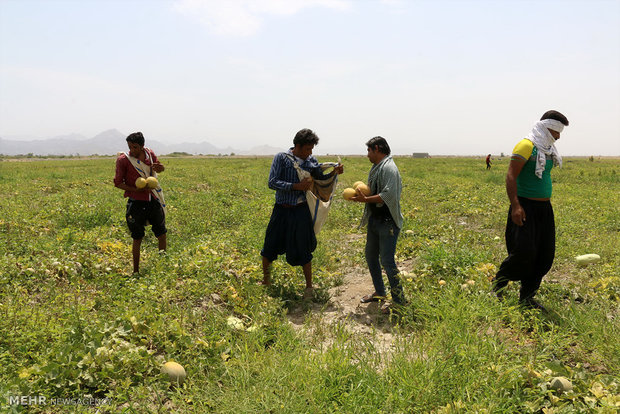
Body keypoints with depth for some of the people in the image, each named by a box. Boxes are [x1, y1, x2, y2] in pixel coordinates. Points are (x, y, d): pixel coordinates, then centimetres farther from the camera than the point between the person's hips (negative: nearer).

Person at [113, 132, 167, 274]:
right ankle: (136, 271, 16)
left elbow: (159, 168, 19)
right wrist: (136, 190, -20)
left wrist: (160, 167, -7)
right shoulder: (123, 159, -11)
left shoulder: (150, 153, 1)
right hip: (136, 202, -4)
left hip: (153, 199, 4)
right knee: (137, 238, 3)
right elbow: (118, 183, -6)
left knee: (162, 232, 13)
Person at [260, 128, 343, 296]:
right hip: (281, 210, -1)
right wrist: (296, 186, -21)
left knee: (303, 250, 6)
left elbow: (321, 179, 14)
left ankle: (309, 286, 20)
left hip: (300, 211, 1)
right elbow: (272, 183, -14)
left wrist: (334, 172, -5)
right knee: (270, 246, 11)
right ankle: (265, 278, 37)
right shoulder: (281, 158, -7)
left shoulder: (311, 161, 2)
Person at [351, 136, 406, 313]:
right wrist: (361, 194, 3)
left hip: (388, 222, -10)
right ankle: (379, 292, 32)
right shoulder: (376, 167, 15)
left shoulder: (388, 168, -16)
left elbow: (388, 196, -24)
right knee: (371, 256, 17)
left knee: (386, 260, -7)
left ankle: (398, 300, 6)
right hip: (374, 219, 10)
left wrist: (365, 199, -19)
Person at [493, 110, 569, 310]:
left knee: (545, 256, 7)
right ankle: (498, 284, 10)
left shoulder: (548, 149, 16)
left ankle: (527, 297, 19)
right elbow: (511, 176, -17)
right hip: (525, 208, -9)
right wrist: (515, 206, -25)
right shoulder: (526, 146, -11)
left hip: (544, 208, 9)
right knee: (524, 251, -15)